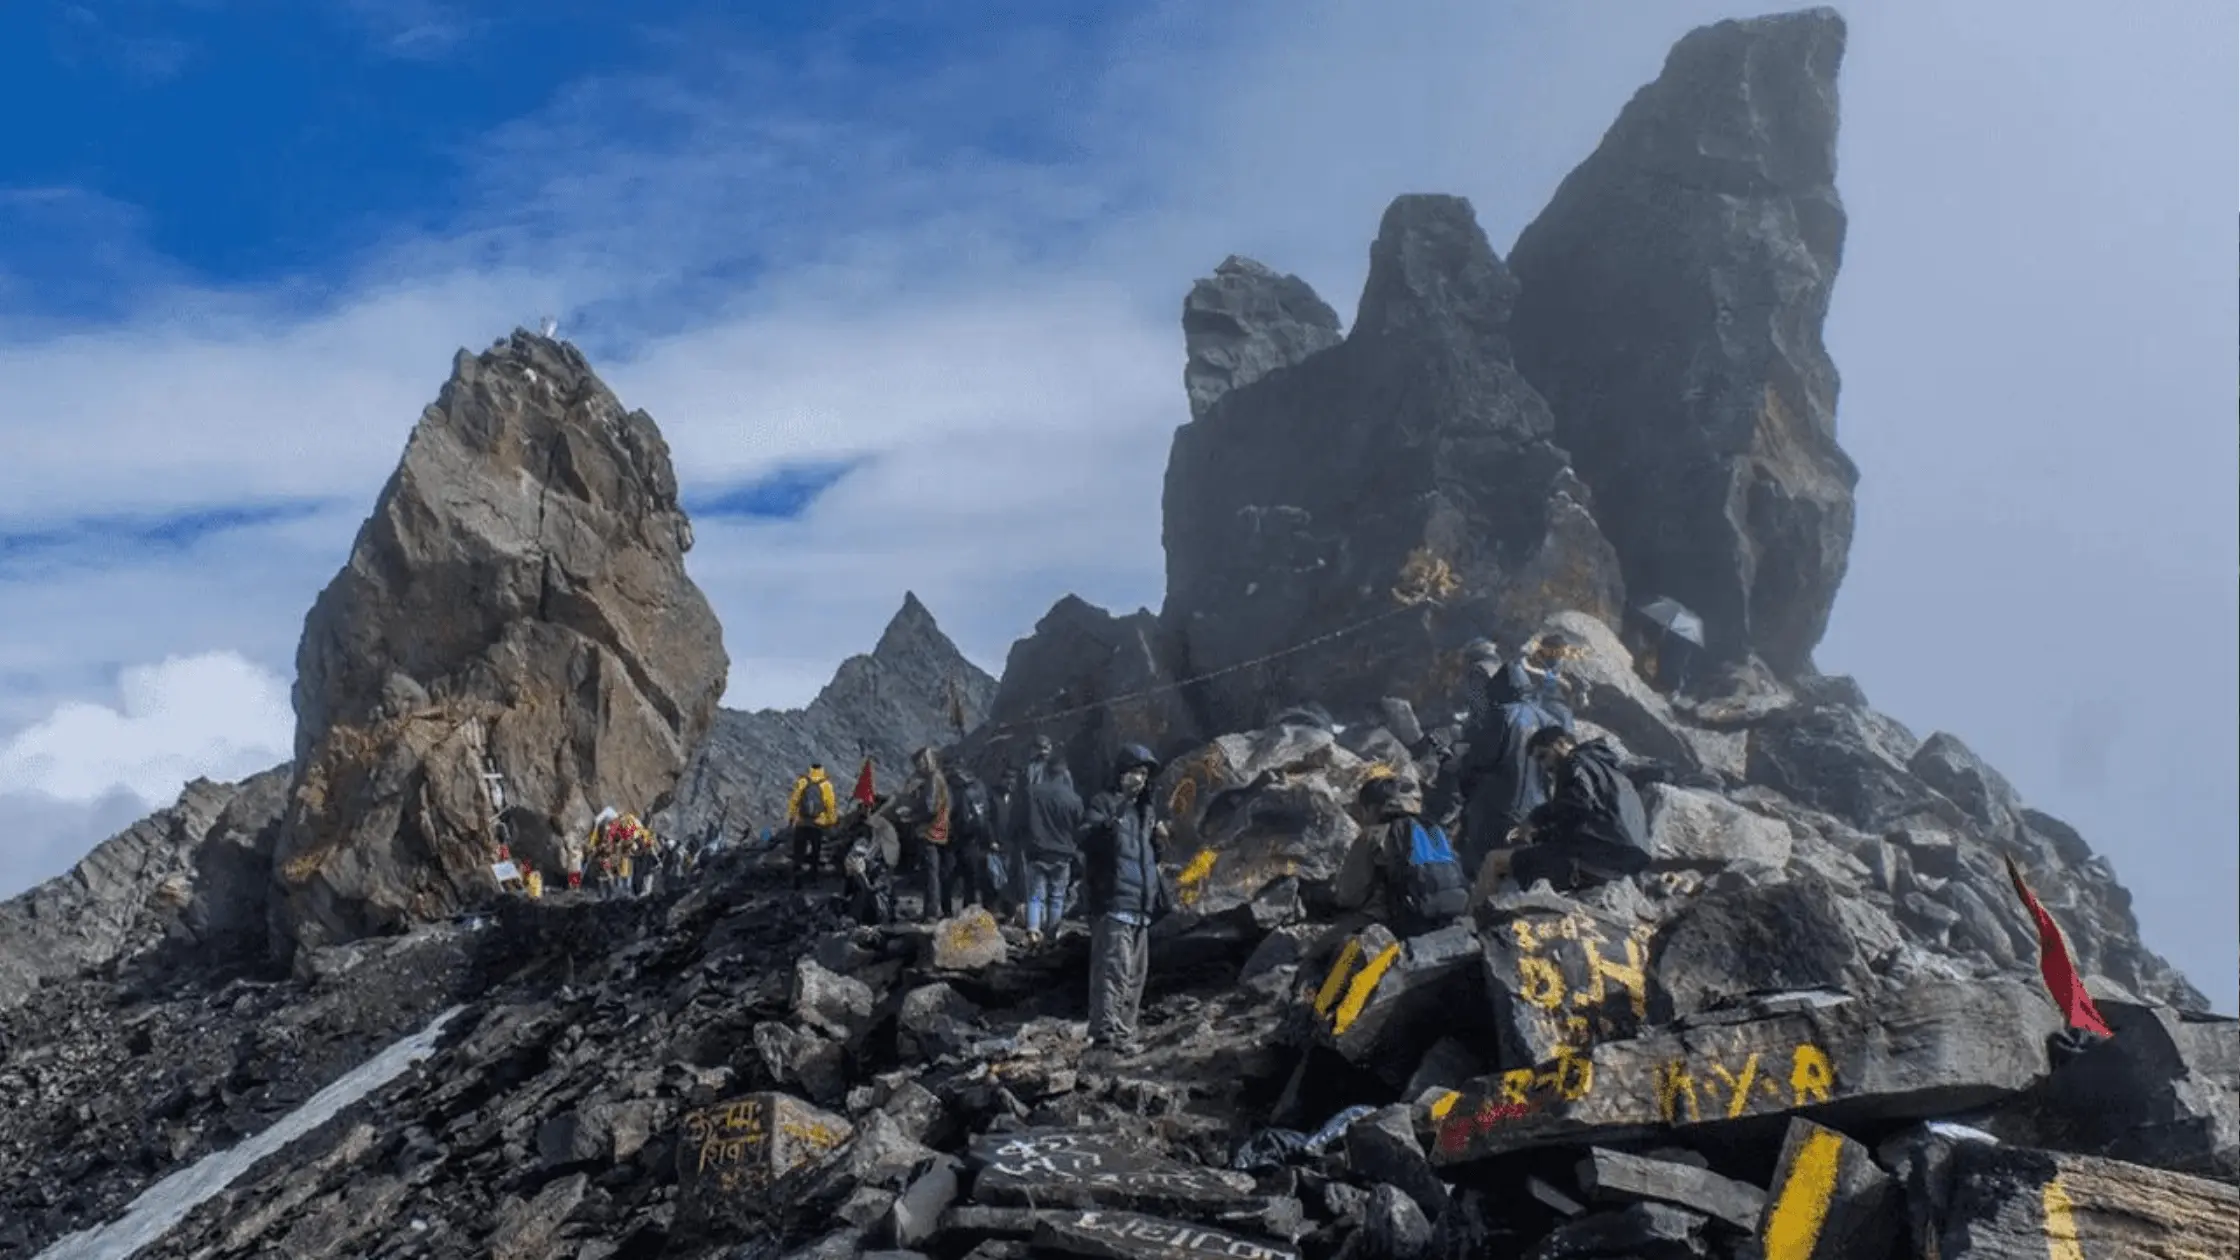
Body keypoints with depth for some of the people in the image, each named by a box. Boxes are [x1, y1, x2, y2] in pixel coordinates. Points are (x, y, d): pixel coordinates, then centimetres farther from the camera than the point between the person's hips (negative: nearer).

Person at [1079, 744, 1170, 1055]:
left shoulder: (1147, 809, 21)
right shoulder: (1103, 803, -3)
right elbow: (1086, 839, -20)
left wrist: (1158, 839, 9)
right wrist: (1110, 822, -37)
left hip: (1141, 904, 8)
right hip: (1112, 902, -8)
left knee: (1136, 973, 10)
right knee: (1114, 968, -16)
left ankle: (1123, 1030, 17)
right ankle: (1107, 1030, -18)